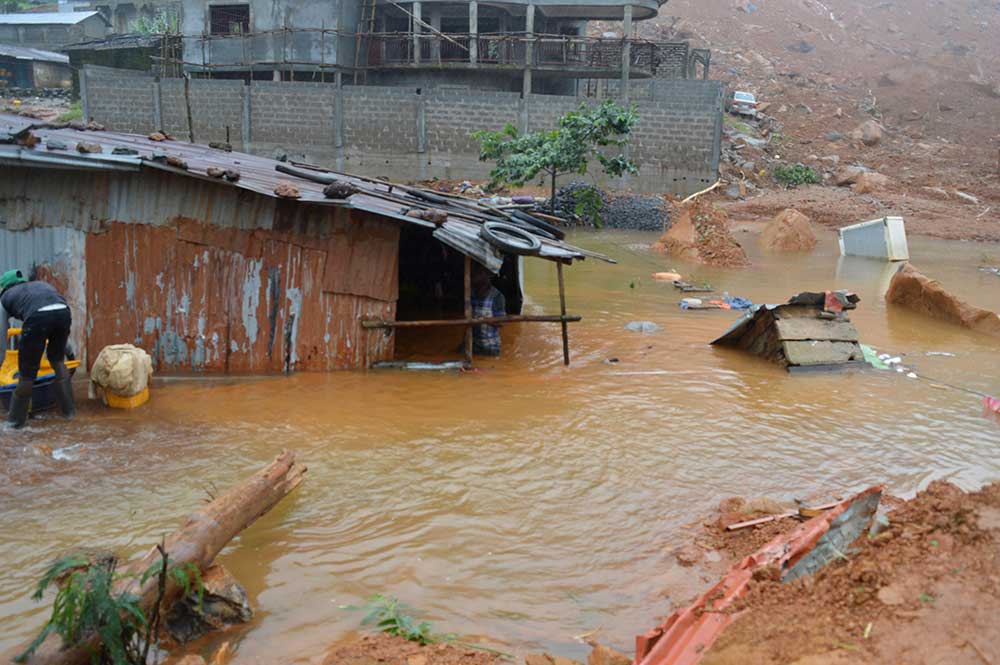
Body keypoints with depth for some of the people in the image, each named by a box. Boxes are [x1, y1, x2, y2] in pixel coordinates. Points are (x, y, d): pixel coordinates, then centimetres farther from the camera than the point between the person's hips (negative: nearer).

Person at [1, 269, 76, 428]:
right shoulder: (41, 285, 41)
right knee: (57, 360, 28)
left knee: (27, 372, 12)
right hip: (63, 312, 4)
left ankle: (16, 419, 27)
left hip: (37, 317, -4)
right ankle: (68, 409, 32)